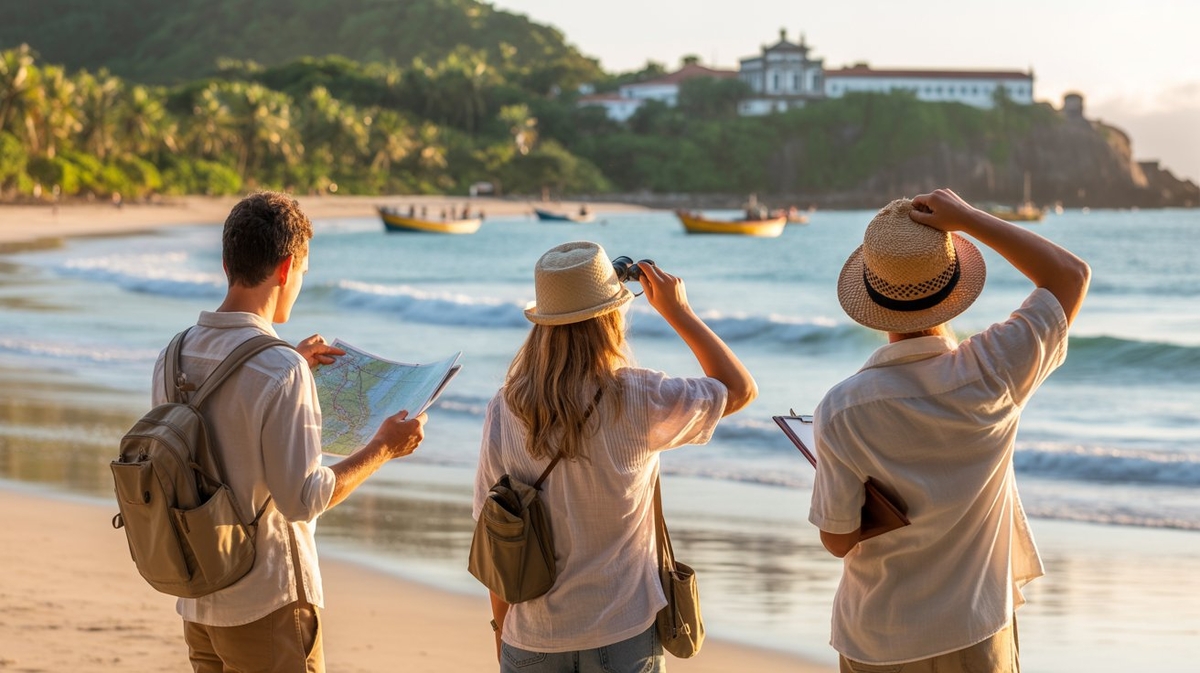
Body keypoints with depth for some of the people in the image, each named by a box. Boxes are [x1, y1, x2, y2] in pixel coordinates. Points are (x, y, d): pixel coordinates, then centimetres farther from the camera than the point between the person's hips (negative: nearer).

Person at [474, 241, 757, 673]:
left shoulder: (504, 414, -8)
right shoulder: (638, 402, -14)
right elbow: (740, 388, 2)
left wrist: (501, 625, 13)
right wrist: (678, 312, 6)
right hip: (622, 637, -2)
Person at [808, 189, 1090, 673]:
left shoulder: (841, 412, -19)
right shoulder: (991, 375, -18)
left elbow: (838, 539, -9)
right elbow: (1072, 275, -5)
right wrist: (967, 219, -11)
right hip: (977, 633, 1)